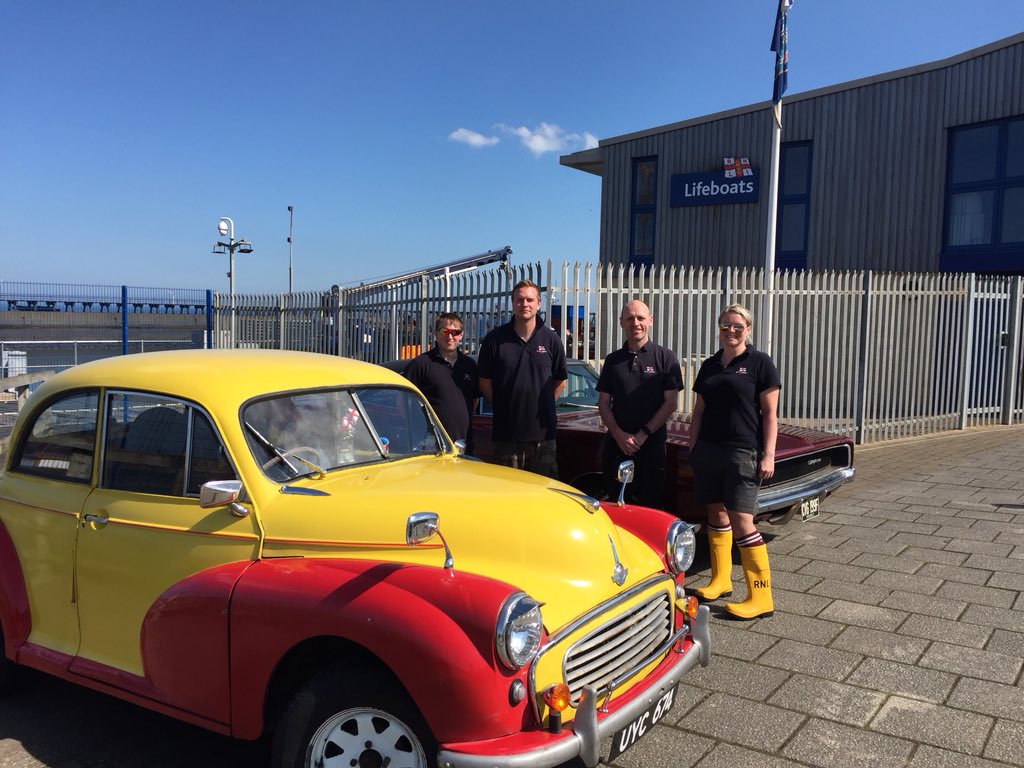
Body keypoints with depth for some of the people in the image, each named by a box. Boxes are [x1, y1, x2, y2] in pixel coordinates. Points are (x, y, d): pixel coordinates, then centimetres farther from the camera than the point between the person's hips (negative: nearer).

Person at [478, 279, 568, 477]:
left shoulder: (550, 339, 4)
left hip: (542, 432, 1)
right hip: (506, 431, -1)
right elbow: (485, 382, 5)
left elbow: (560, 380, 12)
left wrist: (543, 405, 5)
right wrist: (503, 405, 1)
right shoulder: (495, 339, 1)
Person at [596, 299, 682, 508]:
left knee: (651, 505, 1)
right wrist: (619, 435, -6)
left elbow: (671, 403, -3)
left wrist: (643, 434, -11)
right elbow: (603, 403, 9)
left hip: (652, 445, -3)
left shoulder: (666, 358, 1)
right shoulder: (613, 360, 11)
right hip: (616, 444, 3)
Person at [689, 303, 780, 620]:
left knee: (741, 521, -10)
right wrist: (692, 448, 12)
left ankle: (761, 597, -3)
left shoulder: (760, 363, -2)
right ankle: (721, 579, 26)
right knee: (716, 513, 12)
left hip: (742, 452, -6)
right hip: (707, 450, 6)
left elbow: (770, 413, -5)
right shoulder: (709, 366, 13)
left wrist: (768, 455, -11)